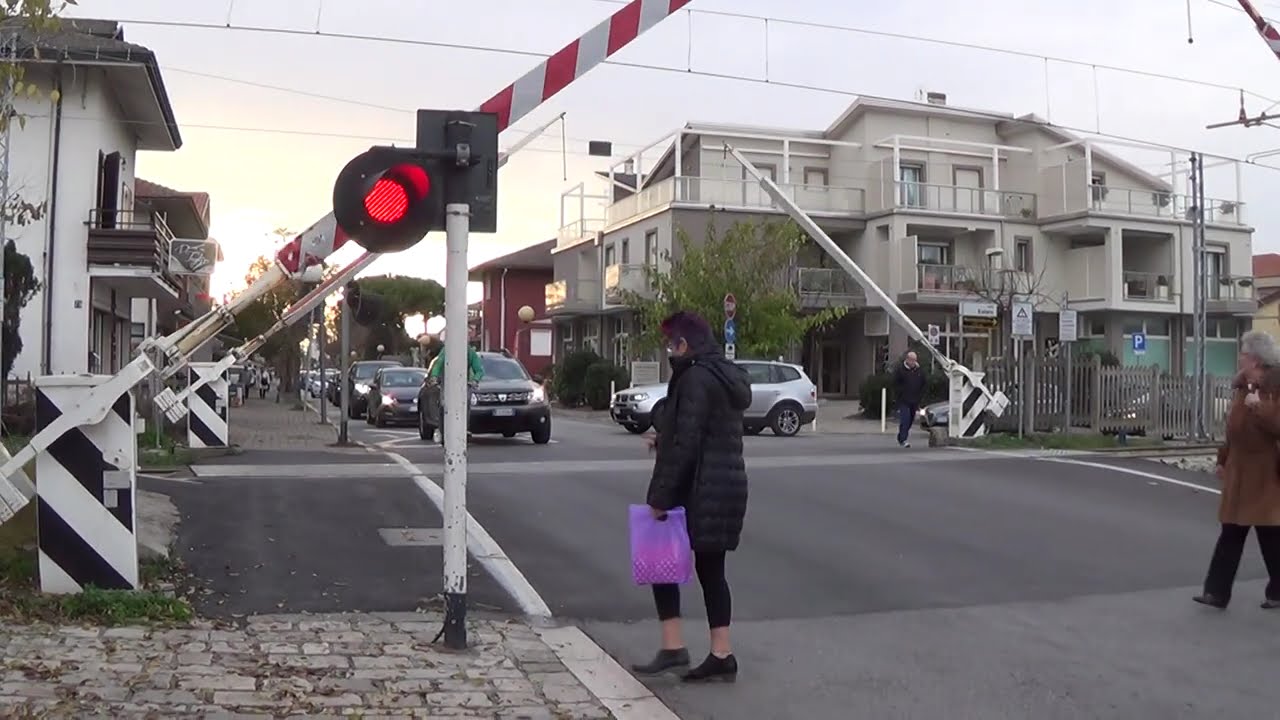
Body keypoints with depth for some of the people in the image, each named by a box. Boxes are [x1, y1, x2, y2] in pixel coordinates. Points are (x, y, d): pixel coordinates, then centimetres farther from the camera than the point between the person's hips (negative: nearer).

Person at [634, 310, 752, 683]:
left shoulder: (695, 378, -15)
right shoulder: (726, 377, 14)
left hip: (698, 490, -9)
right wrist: (664, 442, 20)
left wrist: (661, 495, -18)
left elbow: (686, 443, -21)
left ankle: (673, 647, 4)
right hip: (727, 487, 9)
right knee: (711, 569, 12)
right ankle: (721, 655, 14)